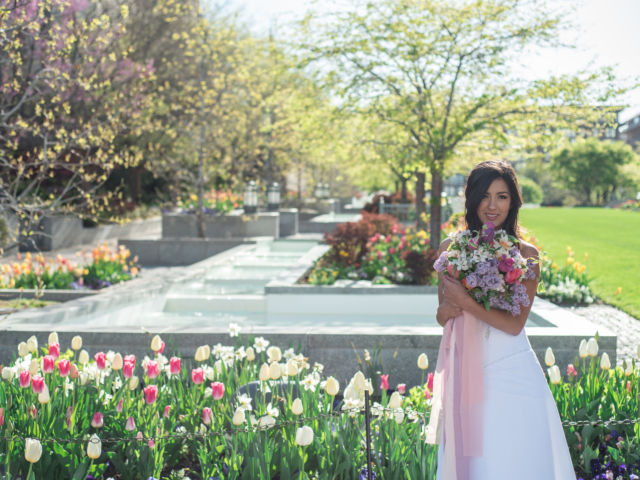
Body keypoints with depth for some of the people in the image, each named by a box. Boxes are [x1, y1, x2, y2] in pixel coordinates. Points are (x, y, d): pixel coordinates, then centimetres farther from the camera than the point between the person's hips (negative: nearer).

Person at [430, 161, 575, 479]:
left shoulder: (525, 255, -3)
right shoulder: (450, 249, 5)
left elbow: (515, 324, -10)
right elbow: (442, 316, 11)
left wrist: (465, 302, -17)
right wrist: (448, 309, -11)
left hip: (511, 373, -2)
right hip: (467, 375, 3)